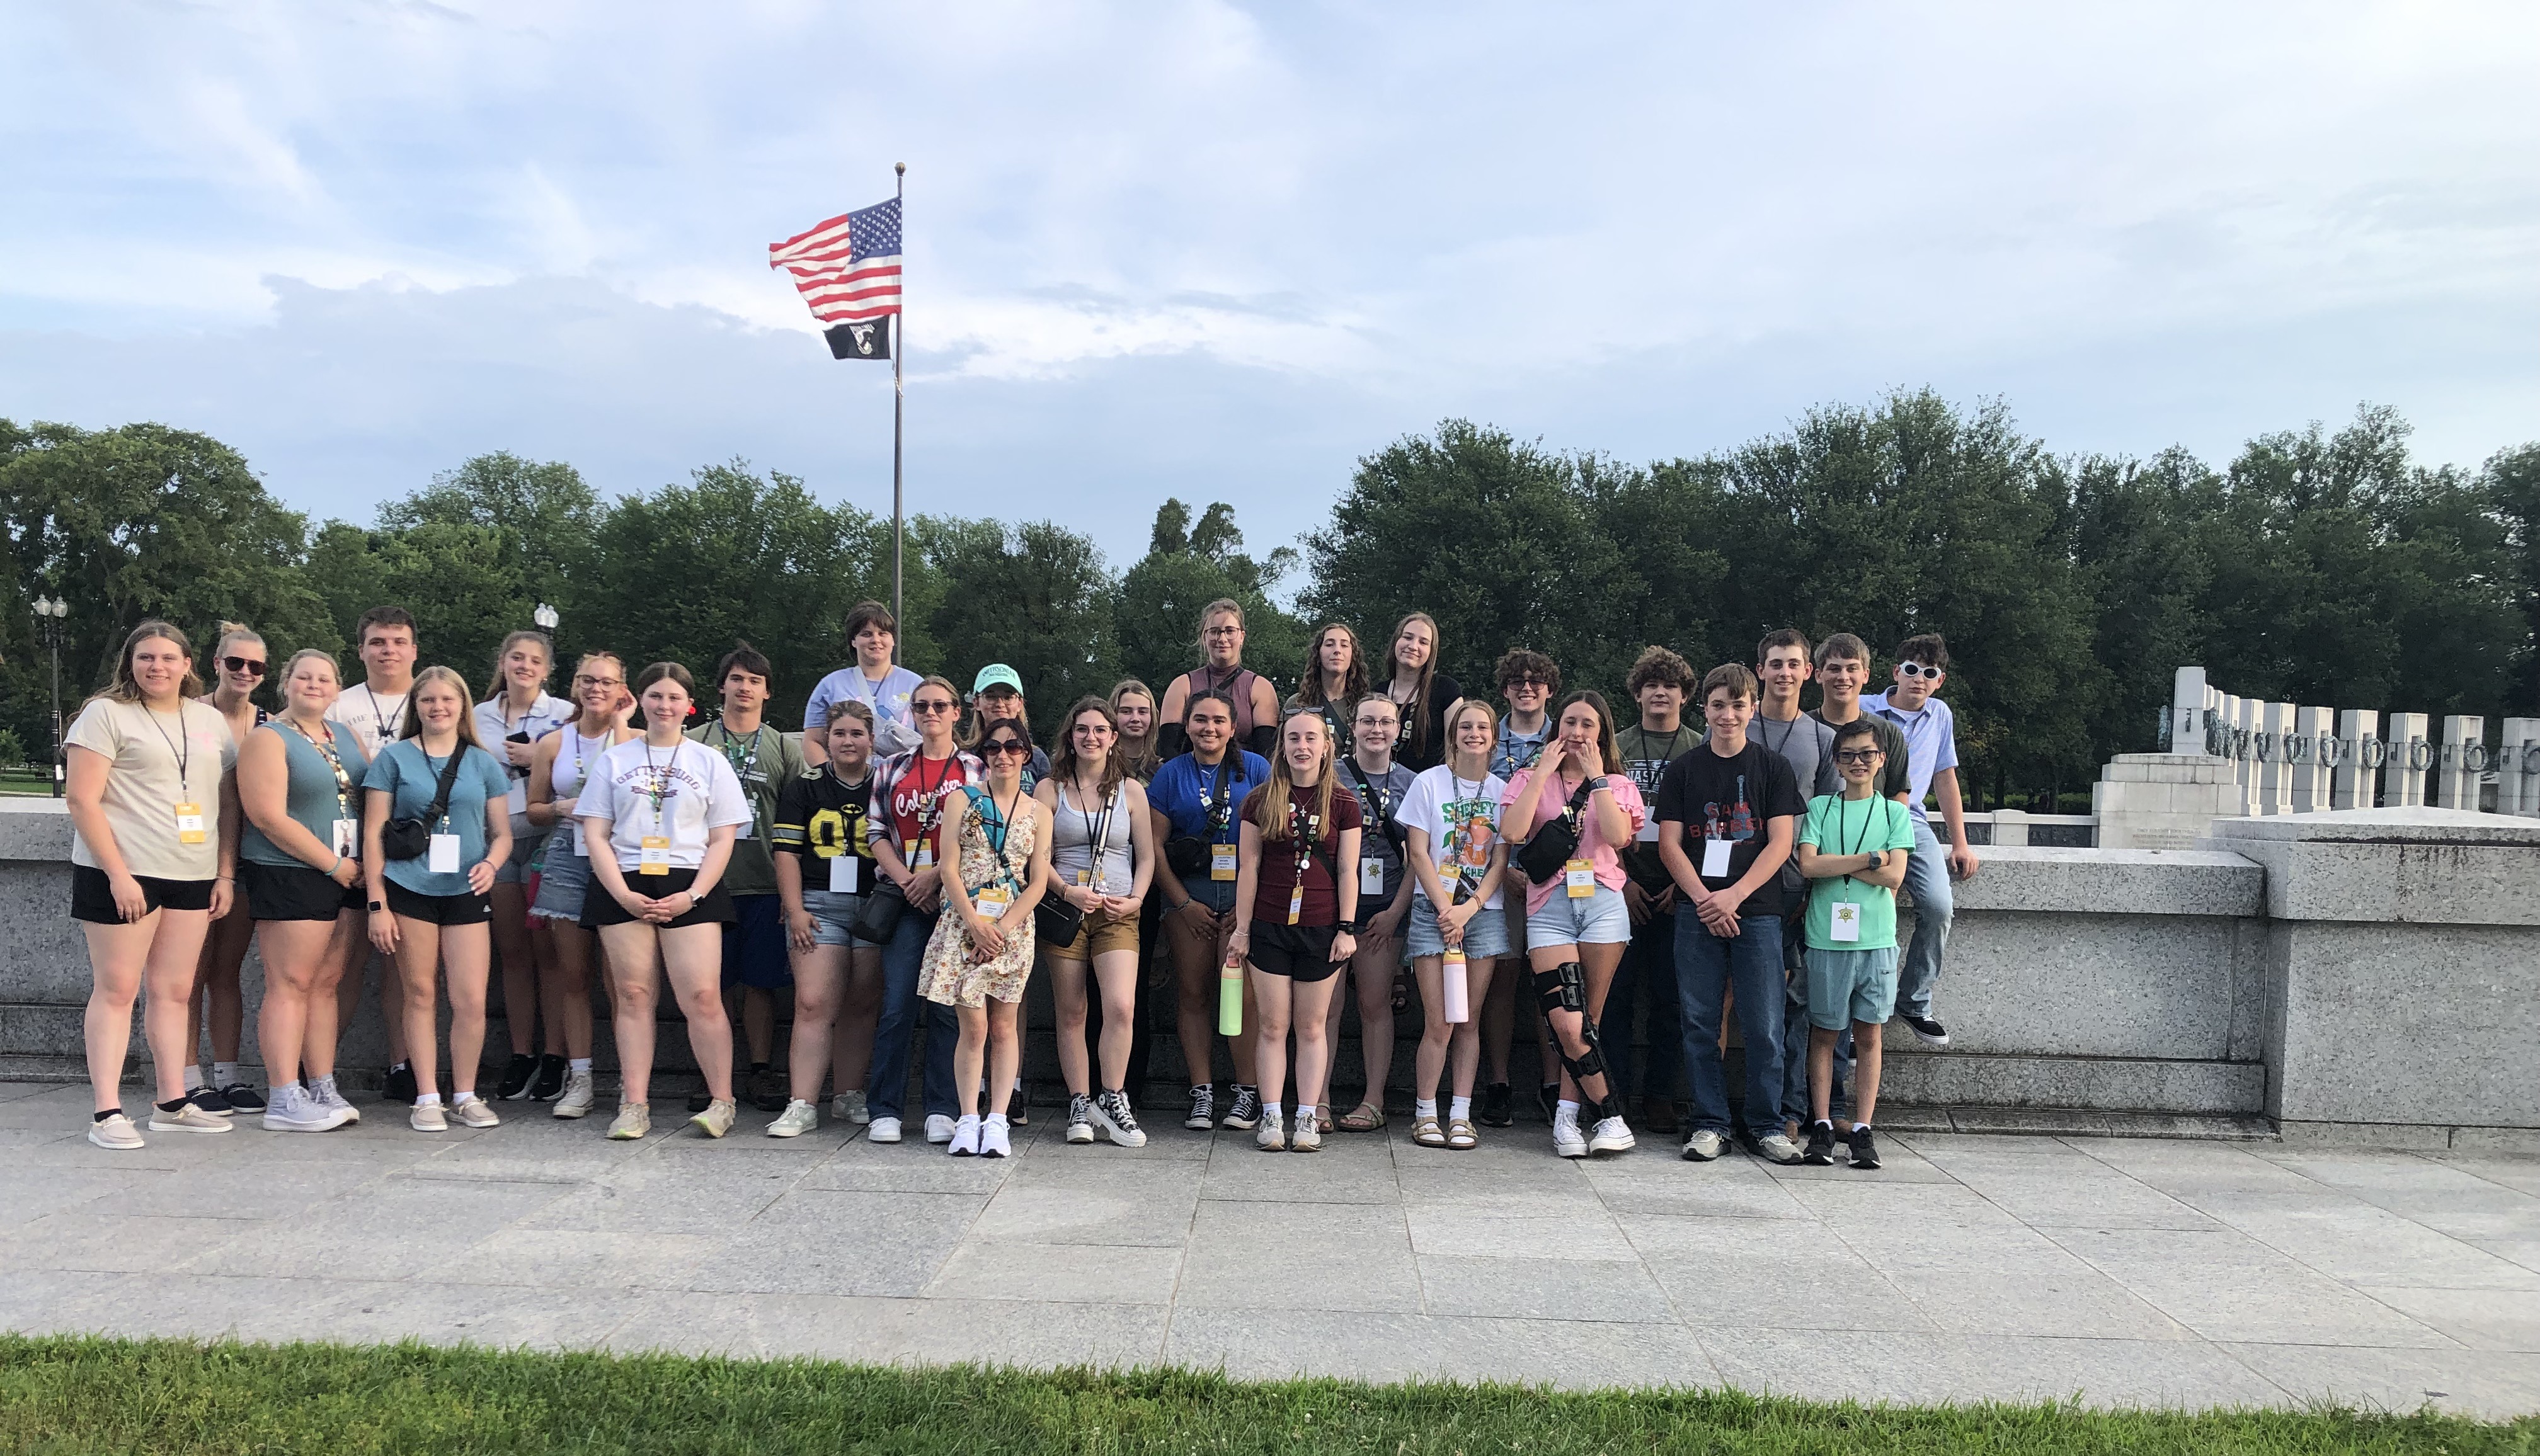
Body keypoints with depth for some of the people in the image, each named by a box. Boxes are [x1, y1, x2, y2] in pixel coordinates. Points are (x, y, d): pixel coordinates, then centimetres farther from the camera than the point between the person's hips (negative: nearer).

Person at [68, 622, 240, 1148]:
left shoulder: (212, 721, 13)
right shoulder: (107, 714, -2)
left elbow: (229, 804, 14)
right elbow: (82, 799, -9)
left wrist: (226, 874, 7)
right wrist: (118, 874, -15)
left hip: (193, 877, 5)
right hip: (124, 874, -5)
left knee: (175, 991, 9)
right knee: (116, 989, -2)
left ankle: (172, 1103, 16)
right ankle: (107, 1113, 2)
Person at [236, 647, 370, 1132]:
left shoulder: (345, 736, 16)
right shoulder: (268, 738, -5)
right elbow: (269, 816, -14)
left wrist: (366, 860, 4)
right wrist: (334, 863, -13)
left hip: (347, 875, 6)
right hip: (289, 876, -6)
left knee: (325, 985, 9)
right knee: (290, 985, -5)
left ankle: (323, 1089, 13)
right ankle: (285, 1101, -3)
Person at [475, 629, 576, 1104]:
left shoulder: (564, 714, 3)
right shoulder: (480, 717, 14)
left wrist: (539, 759, -13)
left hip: (546, 838, -4)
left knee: (548, 952, -5)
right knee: (512, 953, 6)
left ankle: (555, 1058, -2)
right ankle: (521, 1056, 12)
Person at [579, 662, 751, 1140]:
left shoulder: (709, 762, 10)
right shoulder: (614, 761, 13)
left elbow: (723, 838, 5)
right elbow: (595, 834, 7)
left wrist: (692, 895, -8)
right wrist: (623, 894, -7)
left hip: (689, 889, -1)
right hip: (625, 889, 2)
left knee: (702, 996, -9)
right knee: (634, 996, 1)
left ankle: (721, 1101, 0)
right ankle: (634, 1106, 6)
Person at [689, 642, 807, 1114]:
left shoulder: (784, 748, 10)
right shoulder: (694, 743, 8)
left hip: (765, 885, 0)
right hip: (709, 880, 0)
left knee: (760, 983, 3)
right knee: (714, 985, 2)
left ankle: (760, 1073, 12)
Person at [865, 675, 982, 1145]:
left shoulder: (976, 771, 8)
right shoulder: (891, 769, 14)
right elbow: (877, 833, 8)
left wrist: (935, 875, -10)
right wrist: (907, 881, -6)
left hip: (956, 899, -1)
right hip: (905, 900, 1)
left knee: (947, 1005, 0)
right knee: (897, 1004, -3)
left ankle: (941, 1111, 5)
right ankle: (885, 1111, 3)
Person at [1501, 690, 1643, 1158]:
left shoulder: (1618, 785, 14)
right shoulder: (1531, 780, 12)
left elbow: (1618, 836, -8)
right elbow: (1512, 832, -8)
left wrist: (1596, 777, -4)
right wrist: (1544, 771, -4)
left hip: (1603, 904, 1)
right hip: (1549, 907, -1)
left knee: (1584, 1022, 0)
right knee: (1567, 1025, -12)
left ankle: (1567, 1117, 9)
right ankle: (1611, 1118, -2)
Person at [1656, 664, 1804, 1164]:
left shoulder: (1774, 768, 6)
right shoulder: (1682, 771, 8)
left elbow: (1780, 843, -1)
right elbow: (1669, 844, 3)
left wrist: (1734, 896, -12)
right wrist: (1705, 899, -10)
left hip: (1757, 911, -1)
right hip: (1698, 913, 1)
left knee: (1764, 1025, 0)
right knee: (1700, 1023, 2)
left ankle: (1765, 1124, 11)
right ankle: (1710, 1122, 12)